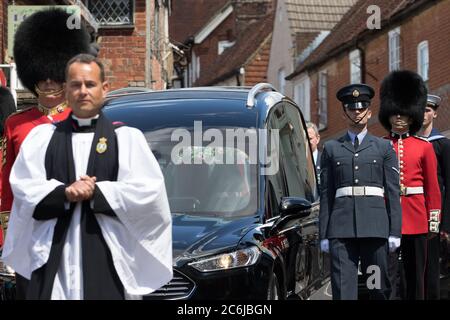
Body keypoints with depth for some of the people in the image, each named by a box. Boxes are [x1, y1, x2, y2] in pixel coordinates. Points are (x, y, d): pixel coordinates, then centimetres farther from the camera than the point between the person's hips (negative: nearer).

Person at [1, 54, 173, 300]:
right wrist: (64, 193, -13)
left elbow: (148, 190, -3)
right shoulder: (42, 136, 13)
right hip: (52, 254, 1)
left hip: (106, 256, -1)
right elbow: (23, 186, 2)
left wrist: (96, 192, -10)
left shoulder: (127, 138, 8)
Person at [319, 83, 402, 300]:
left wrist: (395, 231, -1)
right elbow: (325, 193, 9)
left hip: (375, 227, 0)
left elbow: (393, 192, 7)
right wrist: (323, 234, 4)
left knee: (379, 287, 5)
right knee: (343, 288, -6)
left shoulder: (384, 148, 11)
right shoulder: (331, 148, 12)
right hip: (341, 228, 0)